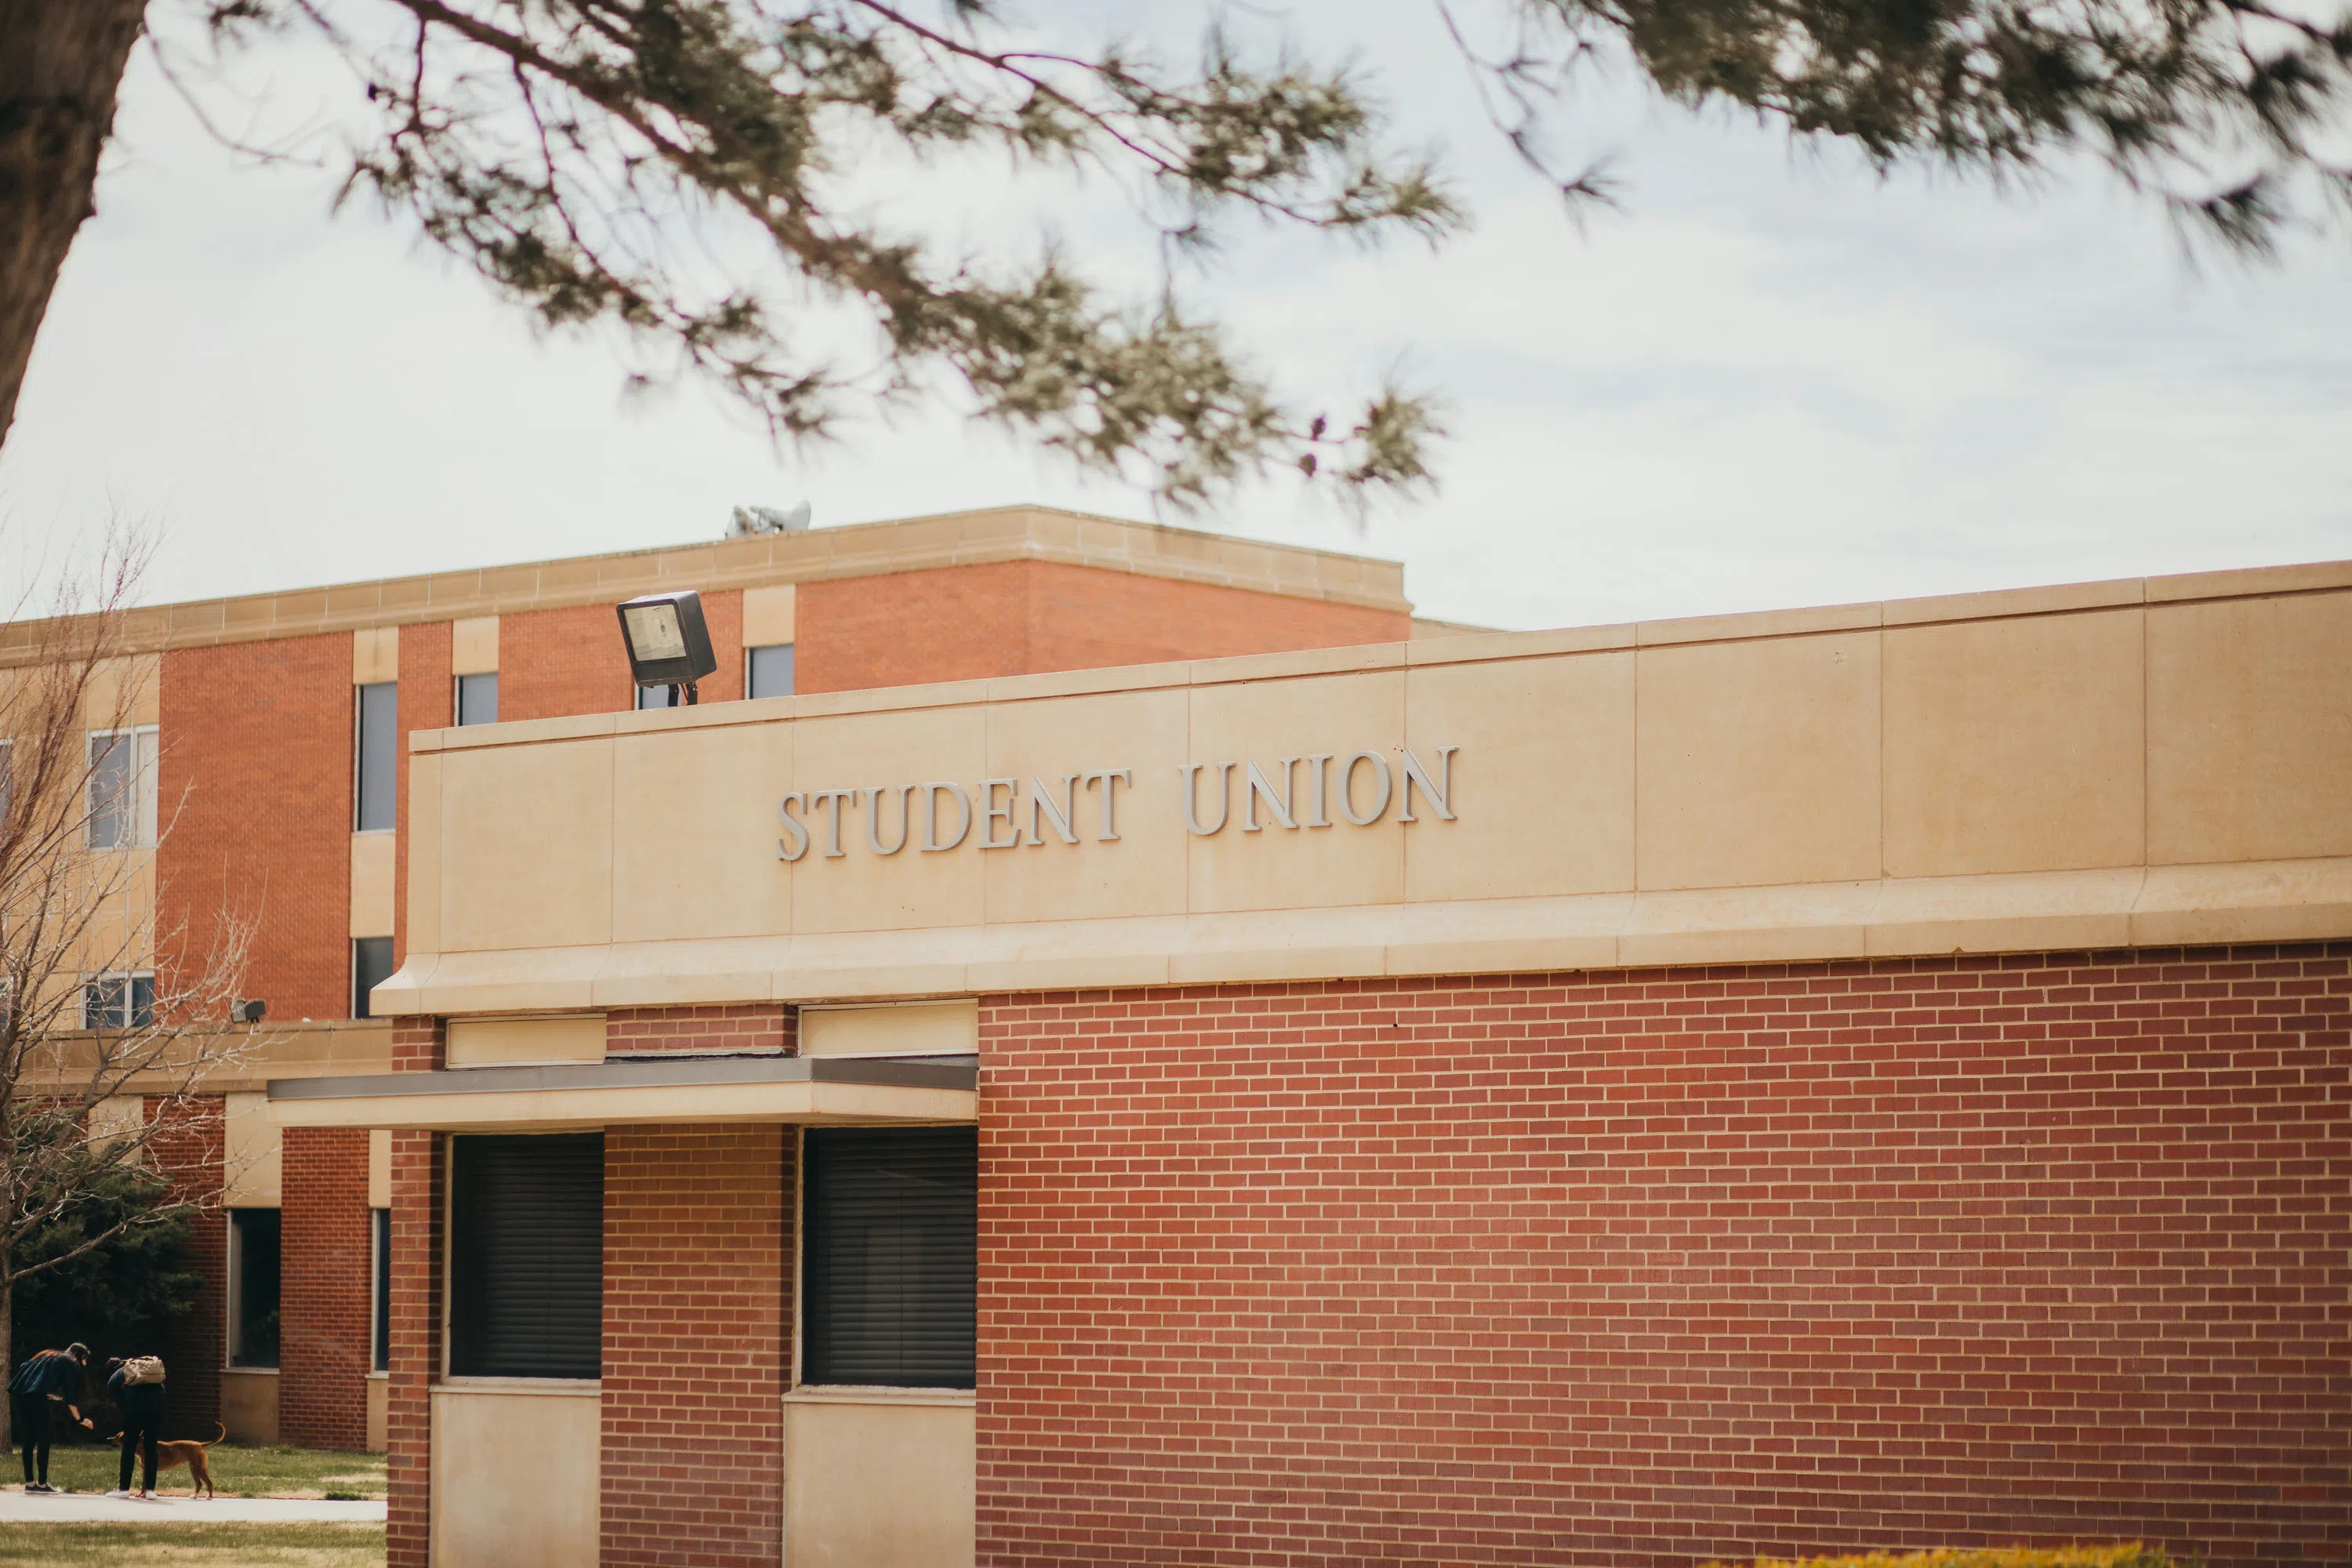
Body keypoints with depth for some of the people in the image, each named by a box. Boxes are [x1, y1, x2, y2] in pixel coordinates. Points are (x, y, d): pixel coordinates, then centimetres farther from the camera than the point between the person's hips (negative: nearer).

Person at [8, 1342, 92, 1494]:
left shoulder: (47, 1356, 32)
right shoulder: (72, 1363, 12)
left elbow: (23, 1368, 22)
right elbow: (70, 1396, 4)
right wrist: (80, 1419, 7)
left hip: (18, 1395, 6)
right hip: (37, 1396, -6)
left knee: (28, 1440, 10)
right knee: (43, 1441, 2)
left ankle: (29, 1482, 9)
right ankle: (42, 1483, 1)